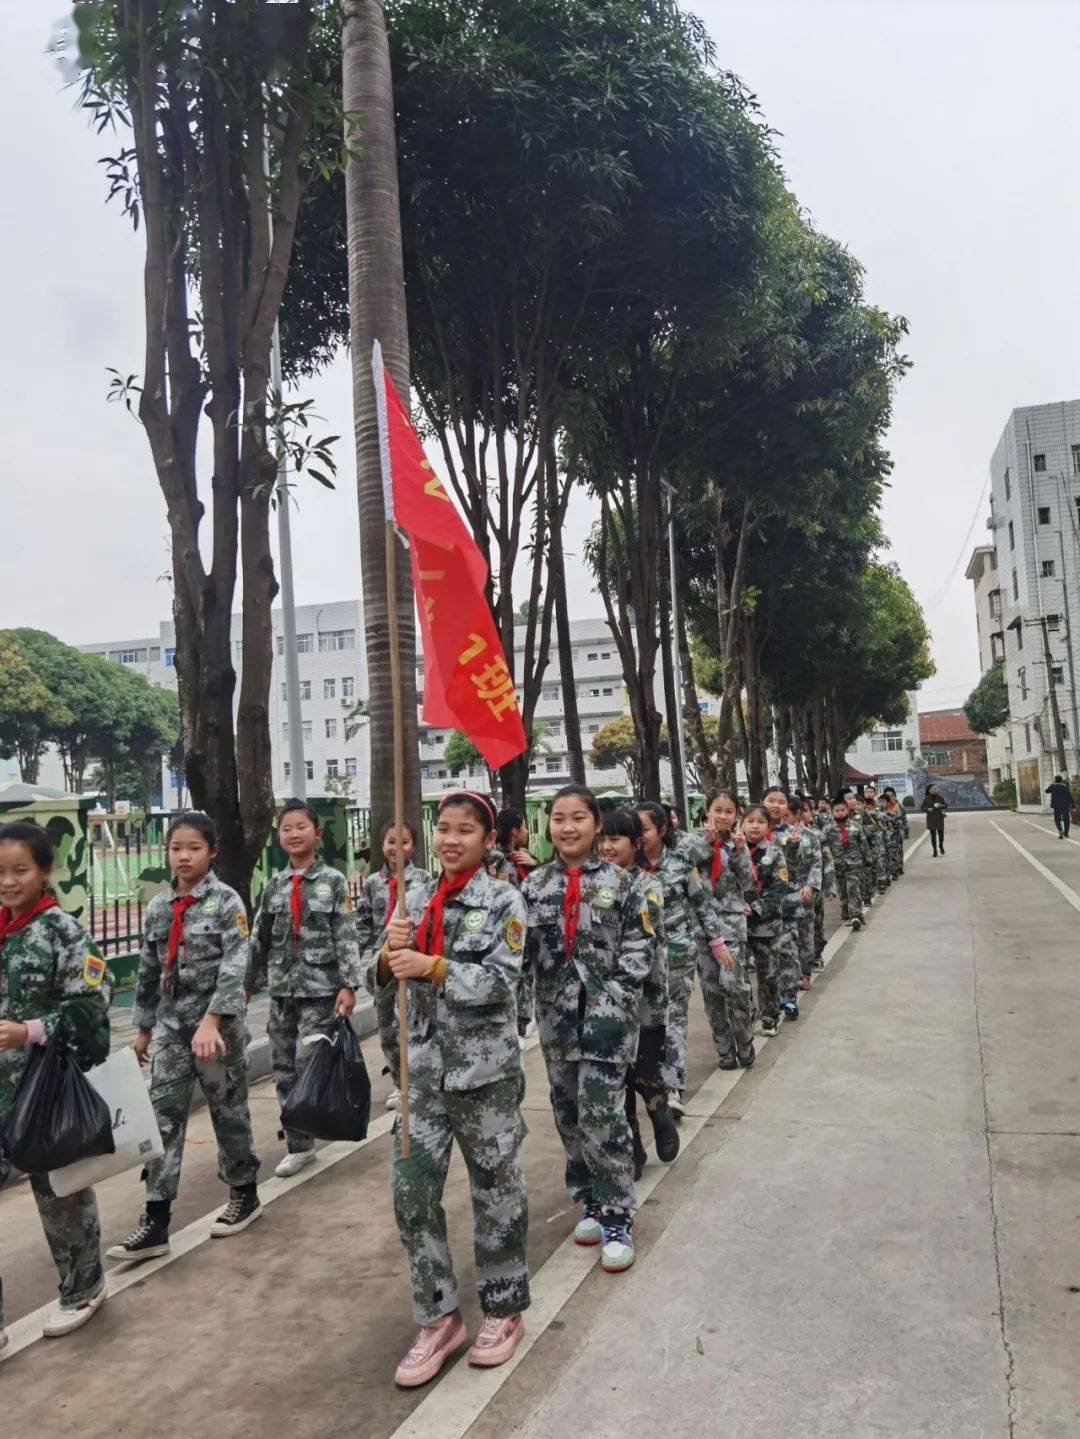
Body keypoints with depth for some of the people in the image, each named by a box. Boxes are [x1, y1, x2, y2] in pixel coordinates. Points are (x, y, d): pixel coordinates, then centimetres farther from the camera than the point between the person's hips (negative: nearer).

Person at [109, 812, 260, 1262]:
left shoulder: (226, 901, -10)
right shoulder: (158, 907, 6)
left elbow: (234, 966, -19)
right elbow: (148, 972, 14)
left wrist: (211, 1021, -29)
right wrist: (143, 1027, 15)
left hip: (219, 1025, -4)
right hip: (172, 1026, 4)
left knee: (228, 1111, 9)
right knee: (162, 1116, 0)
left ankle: (244, 1195, 29)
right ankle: (155, 1221, 6)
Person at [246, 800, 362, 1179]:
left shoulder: (334, 881, -3)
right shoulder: (274, 885, 9)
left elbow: (347, 936, -7)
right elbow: (259, 937, 15)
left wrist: (349, 984, -13)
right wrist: (247, 982, 15)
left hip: (320, 987, -5)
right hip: (281, 988, 5)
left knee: (308, 1062, -10)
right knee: (283, 1068, 7)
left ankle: (303, 1138, 9)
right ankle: (298, 1145, 19)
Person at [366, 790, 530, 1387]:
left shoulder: (504, 900, -7)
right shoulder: (416, 900, 5)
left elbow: (502, 981, -15)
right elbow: (379, 978, 4)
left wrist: (430, 967, -24)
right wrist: (389, 952, -18)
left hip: (485, 1069, -4)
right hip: (424, 1067, 4)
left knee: (495, 1188, 10)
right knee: (411, 1189, 4)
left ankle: (504, 1310, 31)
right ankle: (438, 1319, 23)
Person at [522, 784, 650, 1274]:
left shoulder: (620, 881, -3)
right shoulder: (534, 885, 5)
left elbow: (638, 947, -3)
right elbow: (521, 948, 7)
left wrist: (617, 994, -12)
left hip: (607, 1014, -4)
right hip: (555, 1014, 4)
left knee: (602, 1115, -7)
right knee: (569, 1114, 12)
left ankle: (616, 1217, 7)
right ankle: (589, 1201, 30)